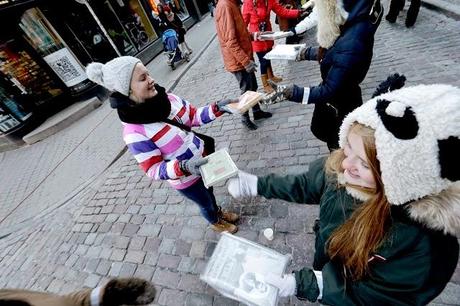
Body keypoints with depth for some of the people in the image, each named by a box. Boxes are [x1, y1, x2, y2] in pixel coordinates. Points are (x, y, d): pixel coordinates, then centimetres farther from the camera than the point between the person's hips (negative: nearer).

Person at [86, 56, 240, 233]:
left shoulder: (165, 98, -12)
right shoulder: (134, 131, -28)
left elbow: (193, 115, -1)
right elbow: (153, 170, -23)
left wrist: (217, 108, -16)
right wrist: (183, 167, -39)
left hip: (204, 159, 5)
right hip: (186, 179, -5)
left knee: (209, 191, 31)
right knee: (206, 203, 23)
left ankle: (218, 212, 64)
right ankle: (216, 222, 57)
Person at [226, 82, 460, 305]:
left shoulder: (422, 245, -39)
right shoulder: (340, 168, -27)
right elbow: (305, 186, -8)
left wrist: (301, 285, -25)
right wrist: (256, 185, -6)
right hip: (326, 264, 4)